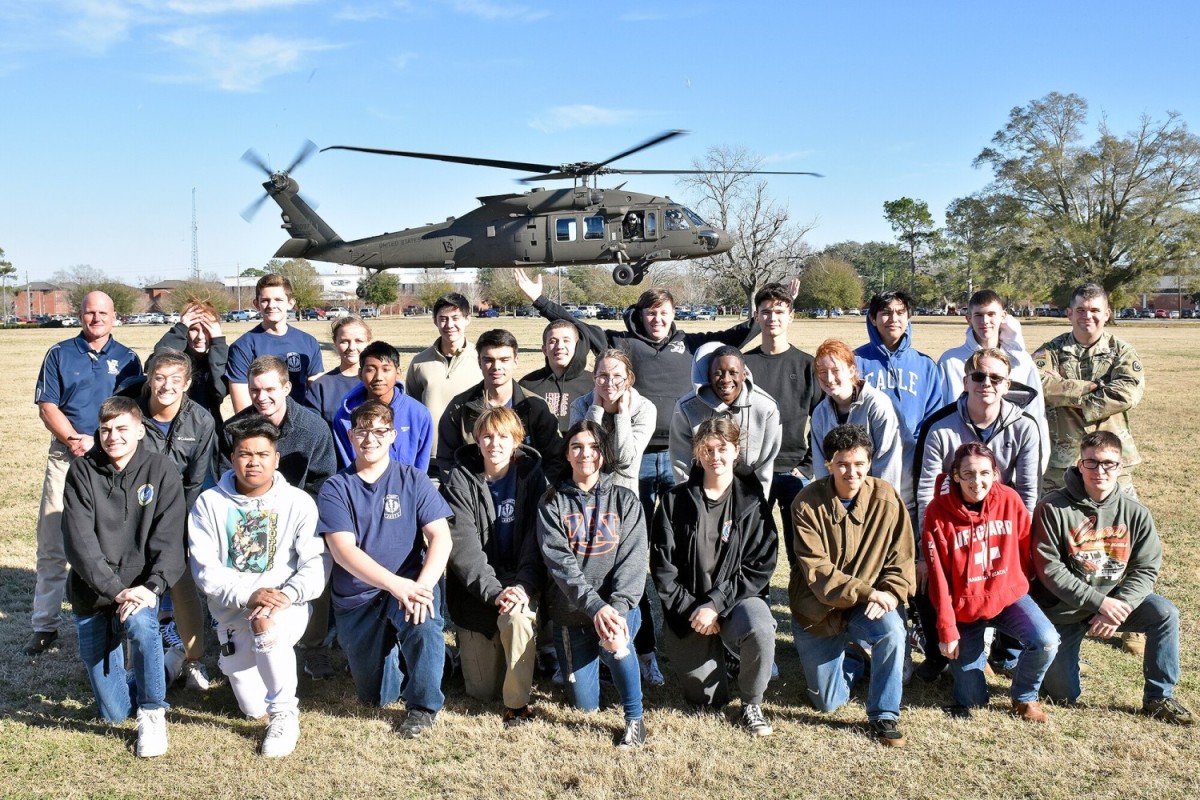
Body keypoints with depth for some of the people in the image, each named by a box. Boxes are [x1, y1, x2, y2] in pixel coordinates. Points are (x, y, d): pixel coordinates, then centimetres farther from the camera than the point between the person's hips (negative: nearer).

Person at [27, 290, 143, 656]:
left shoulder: (127, 359, 7)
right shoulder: (59, 354, 7)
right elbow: (47, 407, 1)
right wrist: (75, 441, -13)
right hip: (65, 457, 0)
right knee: (52, 544, 0)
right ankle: (44, 626, 6)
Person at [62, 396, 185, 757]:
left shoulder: (161, 470, -6)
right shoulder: (82, 471, -5)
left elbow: (168, 538, -12)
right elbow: (78, 541, -14)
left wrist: (151, 587, -28)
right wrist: (116, 590, -25)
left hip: (140, 587, -1)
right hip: (92, 593, 1)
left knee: (141, 623, -38)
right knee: (114, 711, 3)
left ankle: (152, 712, -14)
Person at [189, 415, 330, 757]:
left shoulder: (299, 502, -2)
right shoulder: (209, 504, 1)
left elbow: (316, 564, -9)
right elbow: (205, 569, -6)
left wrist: (287, 594, -28)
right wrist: (248, 595, -22)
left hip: (287, 606, -2)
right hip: (233, 613, 2)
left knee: (267, 624, -38)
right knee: (254, 709, -2)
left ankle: (284, 714, -17)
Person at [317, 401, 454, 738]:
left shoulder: (414, 480, 0)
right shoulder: (335, 489, -2)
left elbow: (440, 537, -9)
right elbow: (343, 550, -14)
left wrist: (423, 585, -28)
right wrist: (396, 585, -28)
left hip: (409, 587, -1)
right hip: (357, 599, 1)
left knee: (424, 617, -35)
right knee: (376, 697, 2)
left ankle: (424, 704, -11)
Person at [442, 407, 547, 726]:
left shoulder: (531, 476, -4)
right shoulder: (461, 479, -6)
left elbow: (537, 541, -11)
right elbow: (462, 544, -16)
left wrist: (523, 586, -27)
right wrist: (494, 591, -28)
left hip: (520, 580, 0)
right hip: (475, 588, 0)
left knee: (517, 616, -36)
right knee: (482, 691, 3)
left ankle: (517, 703, -15)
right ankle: (472, 648, 38)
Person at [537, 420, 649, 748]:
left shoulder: (625, 500, 4)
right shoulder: (553, 503, 2)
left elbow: (633, 559, -7)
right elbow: (559, 561, -11)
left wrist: (617, 606, -24)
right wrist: (595, 606, -25)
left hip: (619, 606, -1)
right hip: (572, 612, 1)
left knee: (614, 641, -34)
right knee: (585, 704, -1)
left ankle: (634, 718, -11)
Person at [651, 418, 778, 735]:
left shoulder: (752, 499, -1)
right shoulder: (676, 501, 0)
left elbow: (761, 564, -7)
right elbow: (662, 565, -2)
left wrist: (716, 605, -15)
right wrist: (690, 609, -12)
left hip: (738, 598, 0)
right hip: (688, 607, 1)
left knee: (760, 629, -35)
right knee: (708, 699, -2)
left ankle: (751, 704, -6)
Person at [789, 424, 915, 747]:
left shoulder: (886, 497, -11)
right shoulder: (808, 503, -18)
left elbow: (901, 559, -6)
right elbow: (816, 570, -22)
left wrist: (889, 594, -25)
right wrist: (866, 591, -33)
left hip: (866, 607, 1)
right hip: (817, 608, -1)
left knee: (892, 630, -34)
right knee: (828, 702, 4)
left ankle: (883, 715, -9)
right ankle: (853, 653, 38)